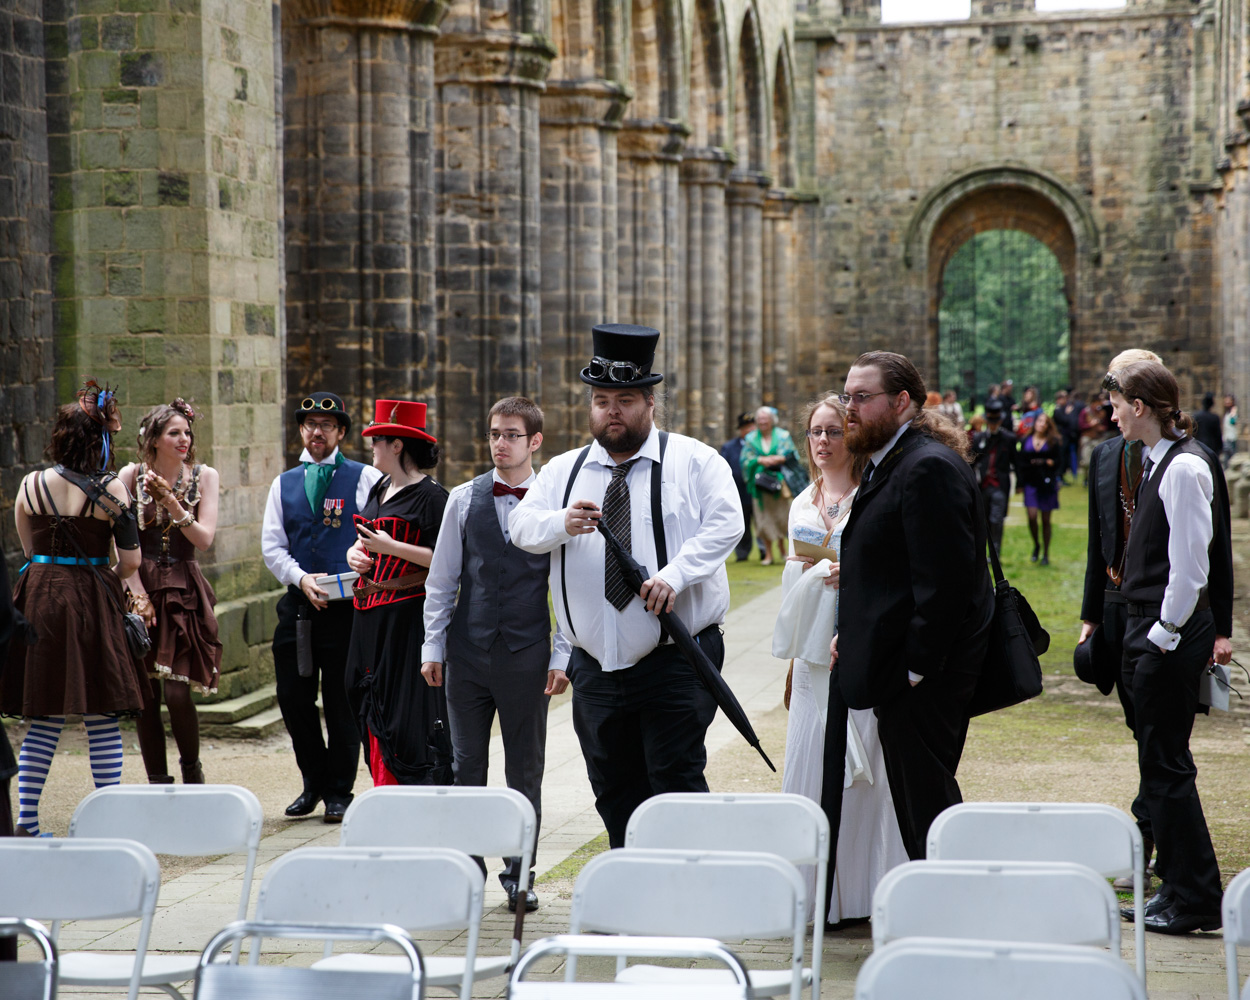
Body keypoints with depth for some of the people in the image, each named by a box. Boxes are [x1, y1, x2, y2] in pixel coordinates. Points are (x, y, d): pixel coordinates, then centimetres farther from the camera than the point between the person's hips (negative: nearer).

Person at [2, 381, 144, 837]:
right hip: (91, 605, -3)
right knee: (102, 720, 3)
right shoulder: (111, 489, -7)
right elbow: (131, 561, -5)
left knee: (44, 719, 9)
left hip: (39, 602, 3)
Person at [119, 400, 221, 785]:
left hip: (184, 590, 0)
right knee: (145, 694, 0)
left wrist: (172, 503, -15)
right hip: (140, 587, 0)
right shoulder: (132, 475, 2)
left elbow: (204, 539, -4)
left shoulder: (204, 476, 4)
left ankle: (191, 767, 14)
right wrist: (140, 594, -8)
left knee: (176, 691, -11)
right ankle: (157, 783, 12)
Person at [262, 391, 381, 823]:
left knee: (342, 702, 0)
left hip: (346, 606, -4)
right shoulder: (284, 484, 13)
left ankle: (339, 792, 12)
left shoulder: (365, 479, 2)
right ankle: (314, 782, 22)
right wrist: (301, 578, -7)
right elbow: (271, 546, 9)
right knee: (294, 697, 4)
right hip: (297, 607, 4)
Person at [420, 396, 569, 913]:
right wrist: (433, 646, 3)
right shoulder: (464, 498, 5)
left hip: (527, 656, -1)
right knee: (467, 764, 6)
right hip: (468, 652, 1)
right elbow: (442, 579, 8)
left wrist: (562, 657, -5)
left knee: (525, 769, 6)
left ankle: (519, 876, 16)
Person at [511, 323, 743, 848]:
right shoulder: (564, 470, 13)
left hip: (675, 663, -4)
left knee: (676, 782, -9)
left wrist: (675, 574, -23)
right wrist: (562, 524, -20)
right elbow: (521, 526, 3)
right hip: (596, 666, 4)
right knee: (614, 789, 9)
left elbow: (724, 524, -9)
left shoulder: (693, 460, 3)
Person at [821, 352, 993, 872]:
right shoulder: (886, 463, 15)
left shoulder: (929, 468, -18)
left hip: (924, 680, -10)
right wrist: (850, 632, 12)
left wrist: (915, 667, -21)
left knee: (926, 801, -4)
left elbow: (945, 580, -23)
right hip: (897, 668, 10)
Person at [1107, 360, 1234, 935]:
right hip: (1154, 633, 9)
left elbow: (1191, 566, -19)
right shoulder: (1158, 461, 12)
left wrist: (1165, 633, -15)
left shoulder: (1184, 467, -16)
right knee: (1161, 763, 14)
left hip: (1172, 636, -9)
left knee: (1166, 765, -4)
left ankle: (1194, 901, 3)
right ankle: (1178, 886, 22)